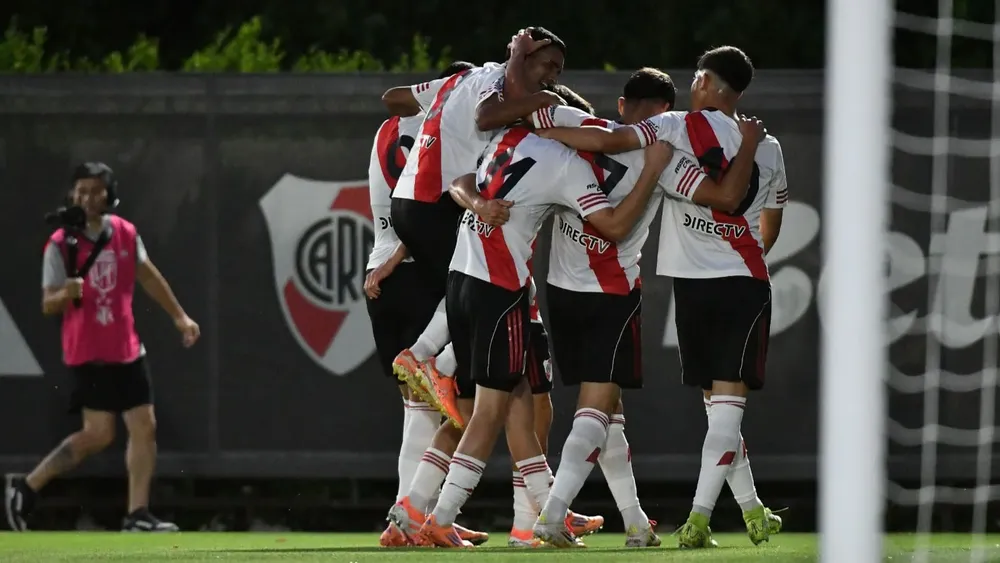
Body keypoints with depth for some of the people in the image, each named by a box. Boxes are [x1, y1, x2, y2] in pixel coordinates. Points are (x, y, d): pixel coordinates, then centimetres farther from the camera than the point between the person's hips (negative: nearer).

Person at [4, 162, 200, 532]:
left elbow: (147, 276, 19)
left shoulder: (125, 234, 3)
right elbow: (48, 305, -13)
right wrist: (66, 295, -35)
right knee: (99, 434, -10)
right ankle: (27, 487, 0)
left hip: (127, 349, 6)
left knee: (144, 428, 2)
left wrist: (179, 316, 25)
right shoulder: (61, 245, -12)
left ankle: (138, 516, 5)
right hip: (88, 353, -6)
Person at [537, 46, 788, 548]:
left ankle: (751, 509, 19)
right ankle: (698, 518, -16)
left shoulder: (678, 129, -6)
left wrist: (538, 130, -8)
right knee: (727, 403, -4)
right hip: (744, 282, 0)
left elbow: (605, 141, -20)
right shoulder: (767, 148, 6)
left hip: (691, 282, 0)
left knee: (718, 404, 12)